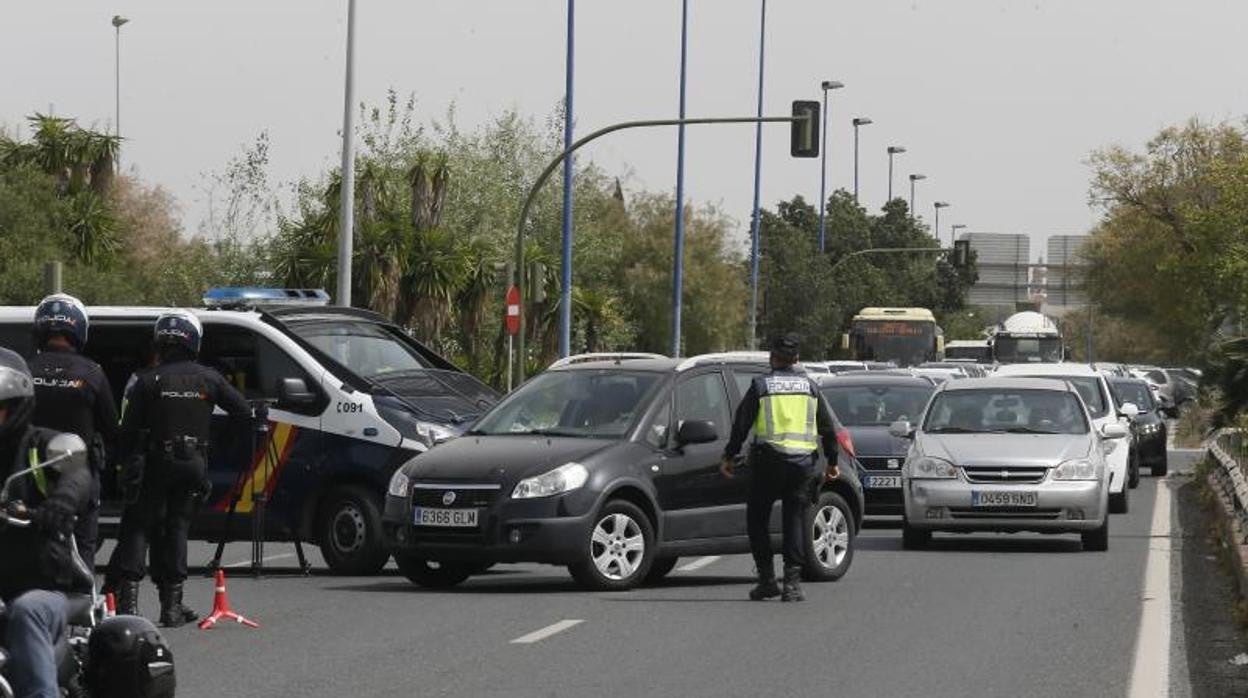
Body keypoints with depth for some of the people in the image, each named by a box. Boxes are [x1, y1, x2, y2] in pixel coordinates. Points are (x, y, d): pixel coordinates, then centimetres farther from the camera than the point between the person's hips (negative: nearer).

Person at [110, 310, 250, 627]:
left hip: (155, 462, -2)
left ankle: (128, 595, -11)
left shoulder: (148, 381, -7)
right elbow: (243, 411, 7)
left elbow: (128, 430, -7)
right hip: (192, 465, 2)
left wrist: (129, 460, 6)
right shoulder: (208, 379, 1)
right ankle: (172, 603, 8)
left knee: (137, 527, 3)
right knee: (176, 528, 11)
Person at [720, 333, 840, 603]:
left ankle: (767, 578, 3)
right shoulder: (810, 386, 10)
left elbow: (741, 424, 0)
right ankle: (792, 582, -3)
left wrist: (729, 456, 8)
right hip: (803, 463, 3)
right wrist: (832, 461, 22)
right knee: (795, 520, 6)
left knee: (757, 519, 9)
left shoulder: (761, 386, 1)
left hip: (769, 460, -3)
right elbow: (828, 427, 13)